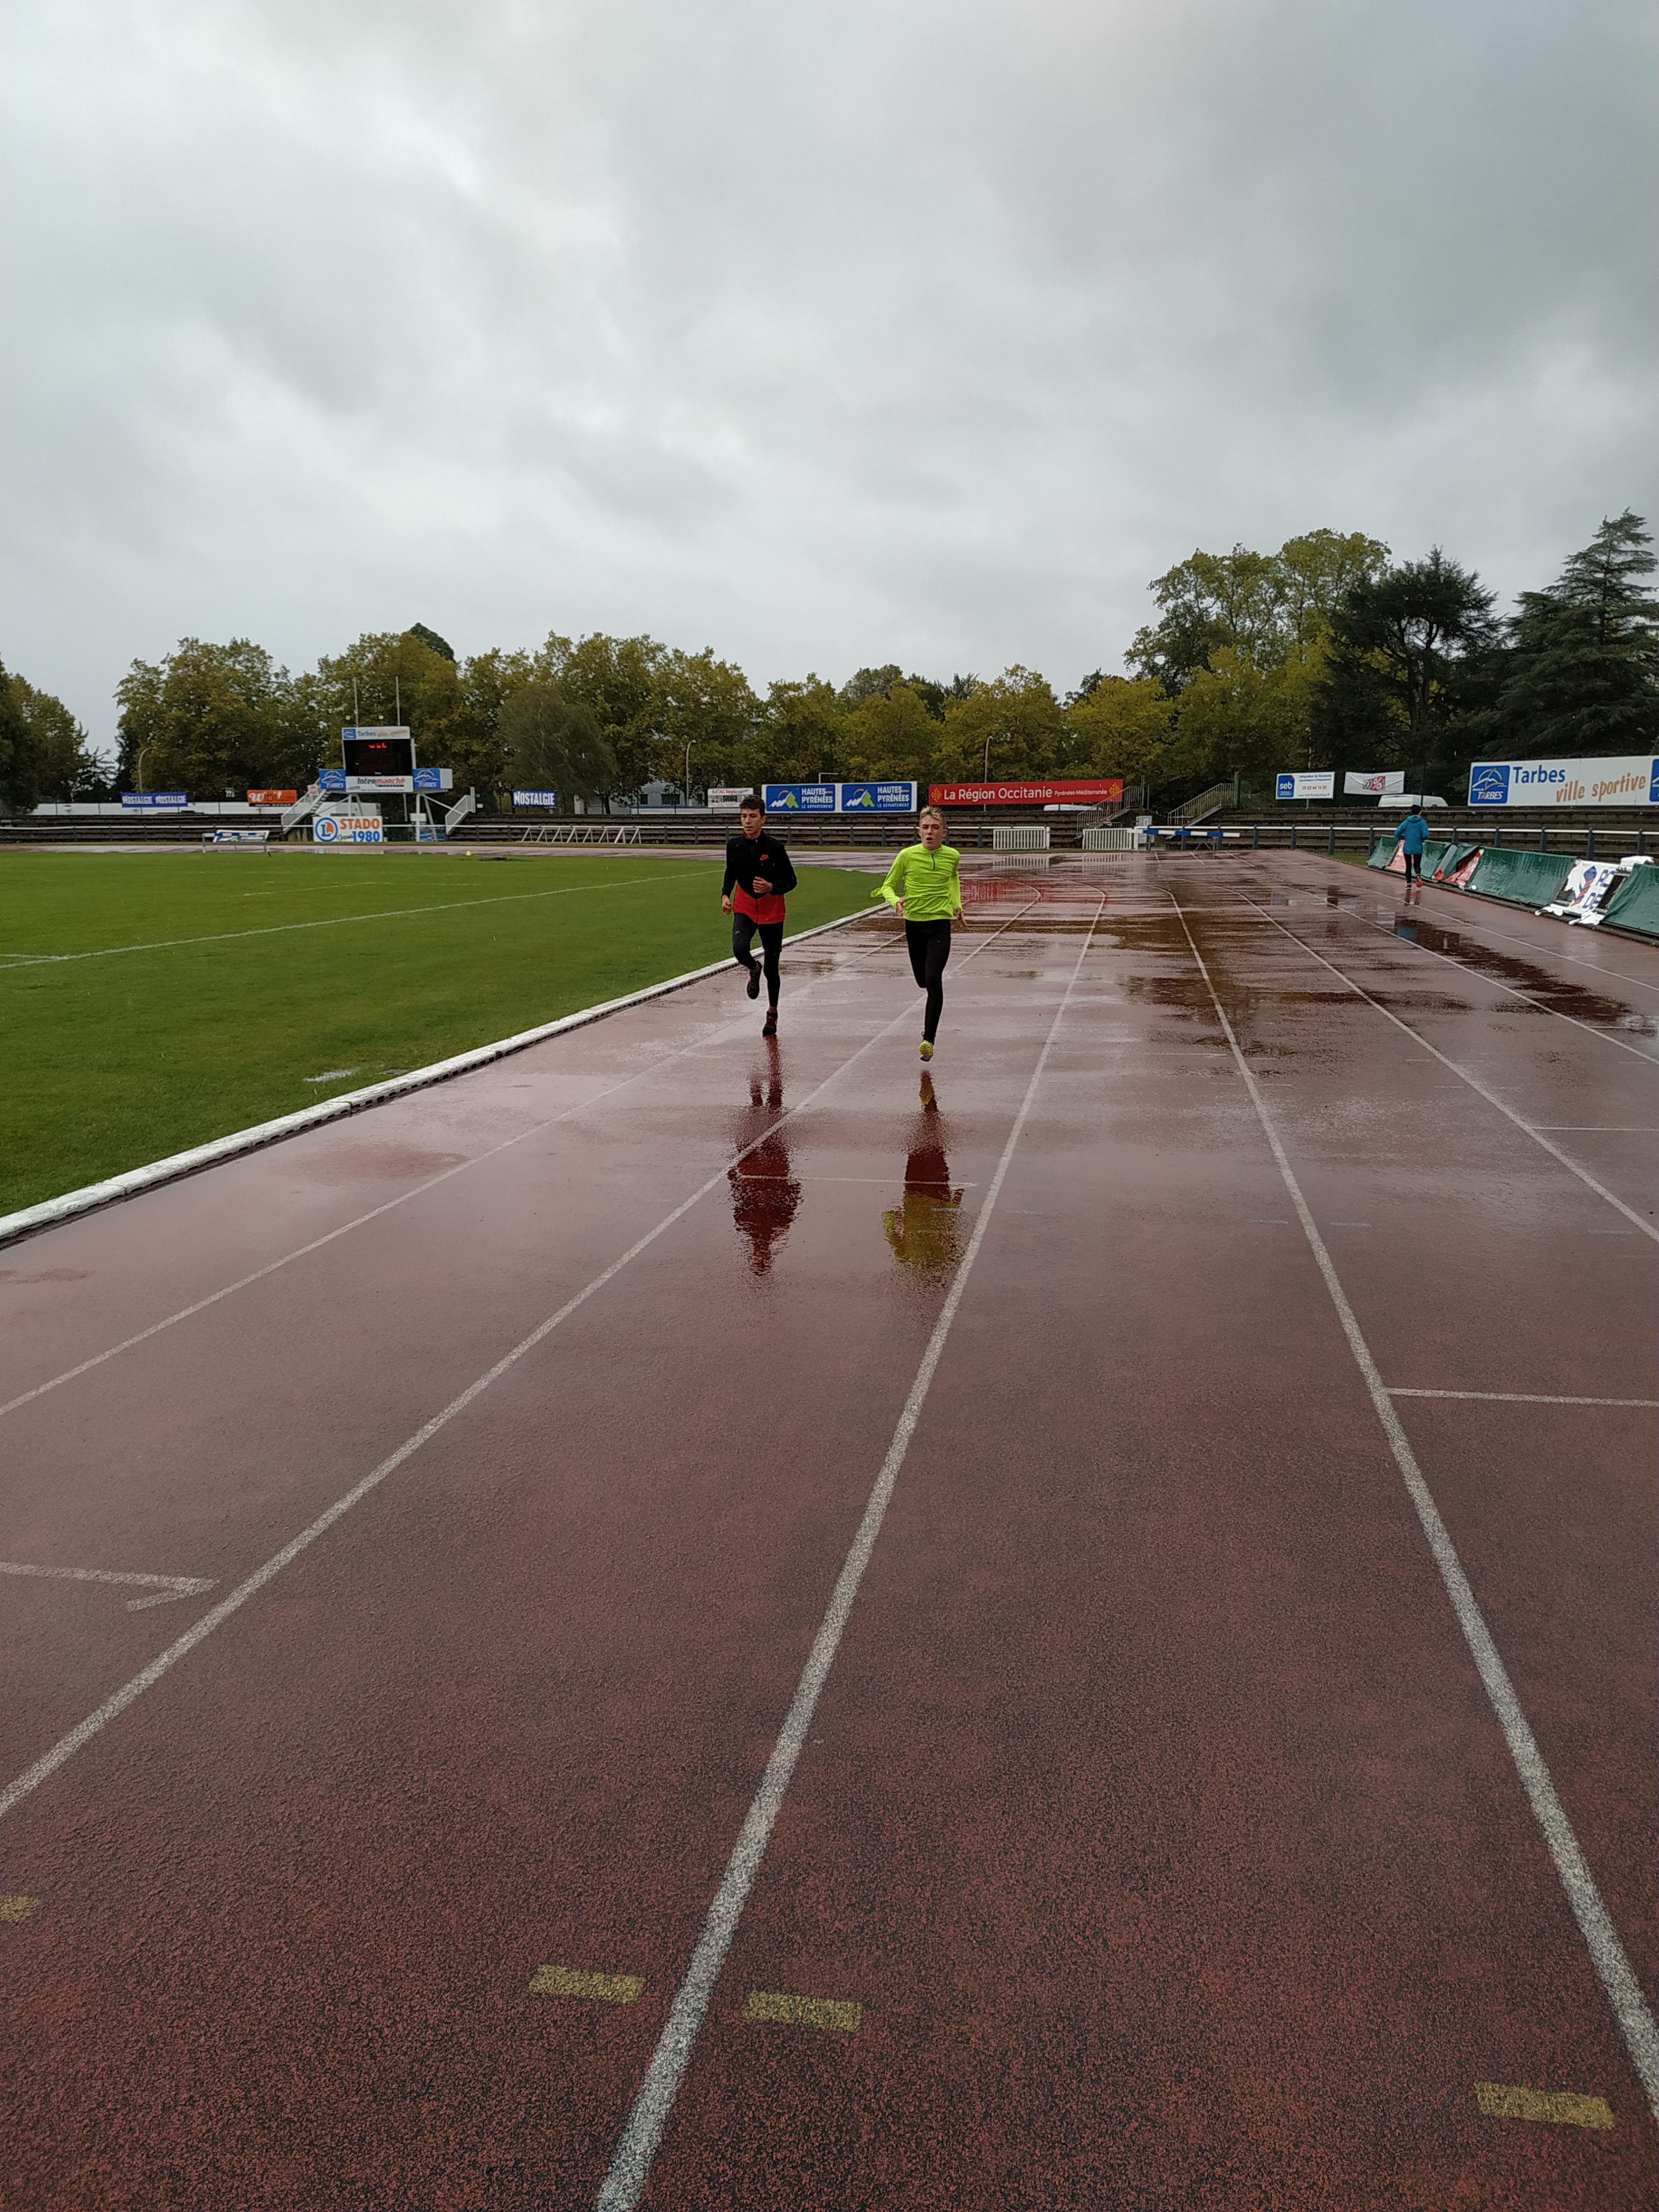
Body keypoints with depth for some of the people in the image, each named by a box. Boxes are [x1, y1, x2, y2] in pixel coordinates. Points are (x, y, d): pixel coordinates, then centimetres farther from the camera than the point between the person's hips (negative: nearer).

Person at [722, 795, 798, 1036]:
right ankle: (754, 970, 11)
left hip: (771, 911, -2)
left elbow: (791, 880, -6)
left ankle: (772, 1014, 30)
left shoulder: (774, 847, -14)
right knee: (739, 949, -27)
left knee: (771, 968, 6)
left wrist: (771, 887, -24)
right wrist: (725, 895, -1)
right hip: (744, 909, 2)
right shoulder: (734, 845, -4)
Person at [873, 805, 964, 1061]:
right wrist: (895, 900, -21)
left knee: (933, 980, -17)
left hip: (940, 924, -1)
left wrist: (957, 903, 13)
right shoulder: (907, 856, -8)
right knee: (922, 980, 15)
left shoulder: (953, 856, -2)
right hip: (914, 924, 2)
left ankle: (929, 1039, -16)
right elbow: (888, 886, 0)